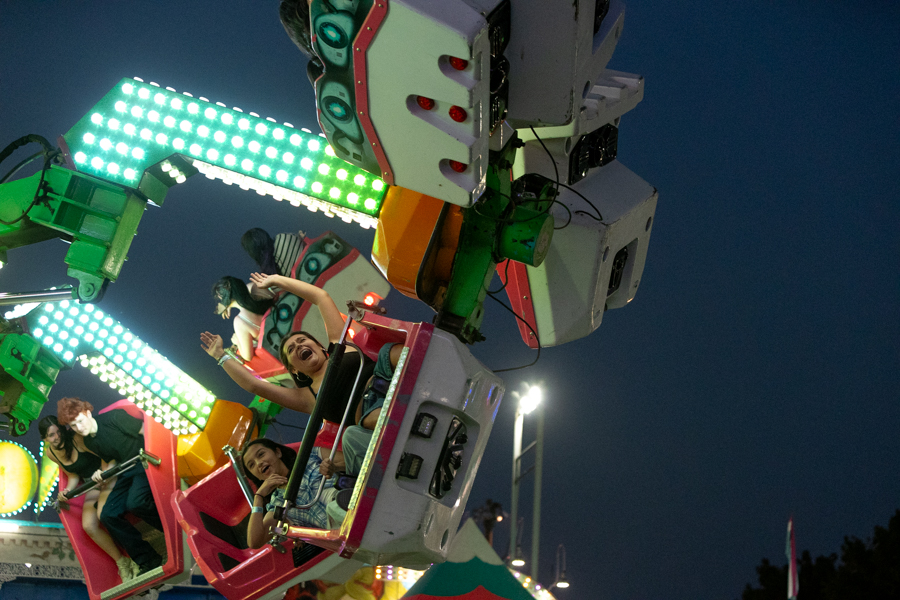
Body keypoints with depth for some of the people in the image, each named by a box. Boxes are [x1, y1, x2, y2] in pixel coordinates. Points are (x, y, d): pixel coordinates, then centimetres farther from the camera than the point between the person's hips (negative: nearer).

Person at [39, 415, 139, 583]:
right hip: (92, 487, 6)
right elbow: (73, 475, 12)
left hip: (109, 477, -6)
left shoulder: (77, 439, -19)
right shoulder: (50, 453, 1)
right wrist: (68, 490, -7)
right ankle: (121, 562, -1)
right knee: (88, 525, -17)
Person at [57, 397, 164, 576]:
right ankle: (148, 561, -3)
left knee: (135, 502, -32)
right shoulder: (89, 443, 8)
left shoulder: (114, 418, -15)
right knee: (108, 514, -5)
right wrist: (102, 473, -1)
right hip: (126, 473, 8)